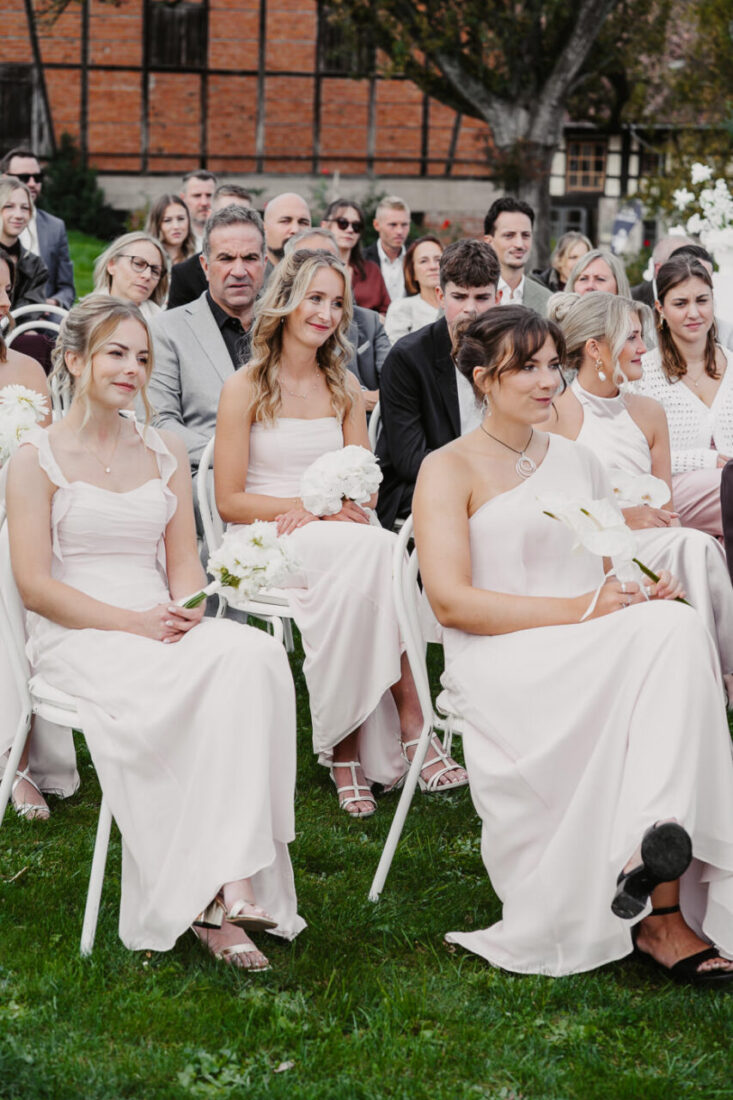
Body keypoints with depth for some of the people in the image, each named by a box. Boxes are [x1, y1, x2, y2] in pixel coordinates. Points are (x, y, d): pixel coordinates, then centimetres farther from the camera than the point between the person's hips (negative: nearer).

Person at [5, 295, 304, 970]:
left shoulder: (165, 453, 18)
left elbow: (183, 560, 16)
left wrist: (186, 611, -8)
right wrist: (130, 623, -17)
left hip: (161, 627, 4)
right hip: (76, 636, -4)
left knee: (253, 655, -30)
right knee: (169, 694, -36)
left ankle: (233, 881, -34)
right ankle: (215, 898, -29)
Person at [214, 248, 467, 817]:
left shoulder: (344, 388, 15)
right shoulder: (245, 387, 0)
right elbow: (230, 501, -3)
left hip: (336, 539, 4)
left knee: (357, 581, -34)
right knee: (378, 549, -34)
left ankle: (347, 750, -31)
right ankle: (411, 725, -31)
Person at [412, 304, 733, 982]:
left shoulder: (578, 462, 23)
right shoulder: (449, 469, 4)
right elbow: (450, 601, -9)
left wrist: (643, 591, -1)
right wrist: (579, 610, -16)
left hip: (593, 651, 5)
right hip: (499, 662, -5)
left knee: (678, 627, -29)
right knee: (665, 639, -31)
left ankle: (654, 841, -38)